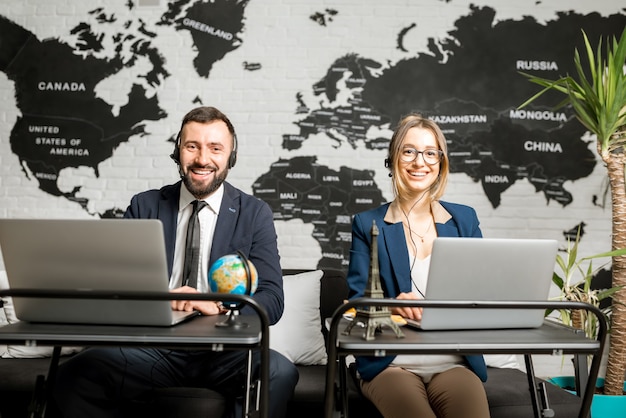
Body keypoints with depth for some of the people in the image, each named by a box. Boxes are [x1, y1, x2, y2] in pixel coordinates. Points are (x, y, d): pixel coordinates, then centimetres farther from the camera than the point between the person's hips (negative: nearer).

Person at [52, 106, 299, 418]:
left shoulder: (255, 214, 4)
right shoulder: (144, 207, 8)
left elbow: (271, 301, -4)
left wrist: (218, 305, -24)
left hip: (224, 353, -1)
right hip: (152, 347, 2)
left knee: (280, 372, -32)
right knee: (73, 375, -25)